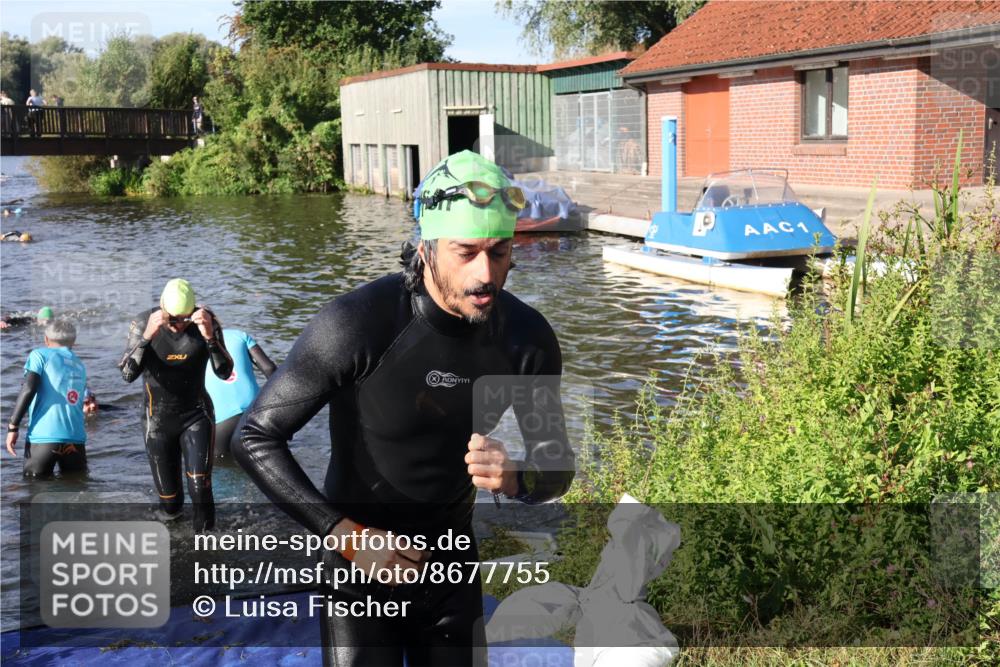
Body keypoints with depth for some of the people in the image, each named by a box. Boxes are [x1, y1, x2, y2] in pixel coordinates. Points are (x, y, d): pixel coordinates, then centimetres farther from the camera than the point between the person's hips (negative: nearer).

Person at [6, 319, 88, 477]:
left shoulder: (40, 355, 6)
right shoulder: (80, 365, 21)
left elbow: (28, 389, -8)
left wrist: (13, 426, -6)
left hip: (44, 437, -4)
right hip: (76, 439, 4)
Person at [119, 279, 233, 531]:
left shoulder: (206, 321, -14)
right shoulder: (144, 323, -15)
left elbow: (225, 373, -20)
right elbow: (128, 374, -24)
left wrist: (210, 337, -36)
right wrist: (147, 336, -37)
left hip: (196, 414, -1)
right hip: (158, 419, 1)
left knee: (200, 486, -22)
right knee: (169, 505, 10)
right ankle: (172, 512, 47)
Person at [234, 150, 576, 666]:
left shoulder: (527, 337, -12)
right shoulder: (358, 324, -25)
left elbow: (557, 468, -1)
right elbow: (256, 439, -18)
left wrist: (516, 478, -25)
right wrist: (347, 536, -25)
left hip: (451, 567, 4)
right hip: (359, 573, -4)